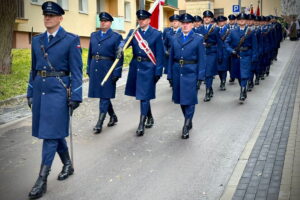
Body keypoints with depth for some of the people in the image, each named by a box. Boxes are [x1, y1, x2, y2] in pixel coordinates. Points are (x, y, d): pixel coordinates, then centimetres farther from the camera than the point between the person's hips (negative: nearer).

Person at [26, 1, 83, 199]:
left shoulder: (71, 40, -5)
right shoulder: (37, 40, 11)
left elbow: (76, 71, -8)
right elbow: (34, 69, 16)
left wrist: (75, 97, -12)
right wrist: (30, 93, 15)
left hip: (58, 90, -6)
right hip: (40, 90, 6)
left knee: (50, 134, -6)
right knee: (55, 131, 15)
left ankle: (42, 180, -1)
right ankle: (68, 165, 34)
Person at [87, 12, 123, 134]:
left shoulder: (116, 37, -2)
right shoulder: (94, 35, 12)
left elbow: (119, 57, -6)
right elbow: (90, 54, 14)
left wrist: (117, 73, -11)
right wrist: (89, 69, 10)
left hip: (107, 69, -5)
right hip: (95, 69, 5)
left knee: (104, 96, -2)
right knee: (103, 96, 12)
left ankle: (99, 123, 0)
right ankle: (113, 116, 31)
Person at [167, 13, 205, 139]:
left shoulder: (198, 39, -1)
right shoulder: (175, 39, 9)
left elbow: (201, 60, -3)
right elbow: (171, 58, 9)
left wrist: (200, 77, -8)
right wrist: (170, 75, 4)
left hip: (190, 73, -4)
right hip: (177, 72, 4)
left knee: (189, 100, -4)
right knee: (181, 99, 12)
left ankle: (186, 127, 0)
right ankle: (189, 122, 29)